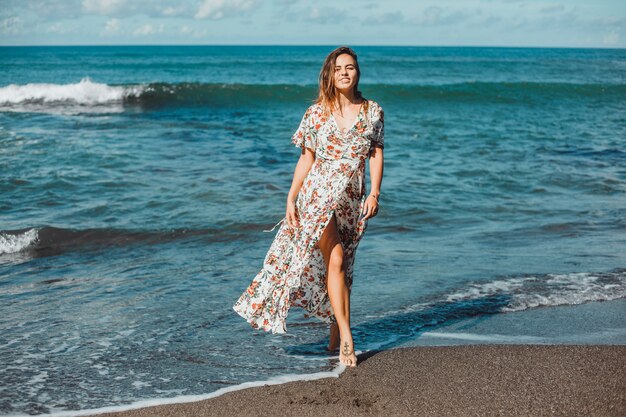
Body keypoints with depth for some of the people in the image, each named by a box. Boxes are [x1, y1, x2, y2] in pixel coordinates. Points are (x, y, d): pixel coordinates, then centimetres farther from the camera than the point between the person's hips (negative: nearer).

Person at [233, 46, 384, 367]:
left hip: (353, 199, 2)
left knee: (341, 267, 9)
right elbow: (306, 158, 6)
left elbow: (376, 155, 4)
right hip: (319, 194, -2)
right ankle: (347, 338, -11)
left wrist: (374, 194, -7)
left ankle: (335, 337, 20)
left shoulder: (373, 111, 5)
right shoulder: (316, 113, 3)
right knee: (335, 261, -12)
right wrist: (291, 198, 2)